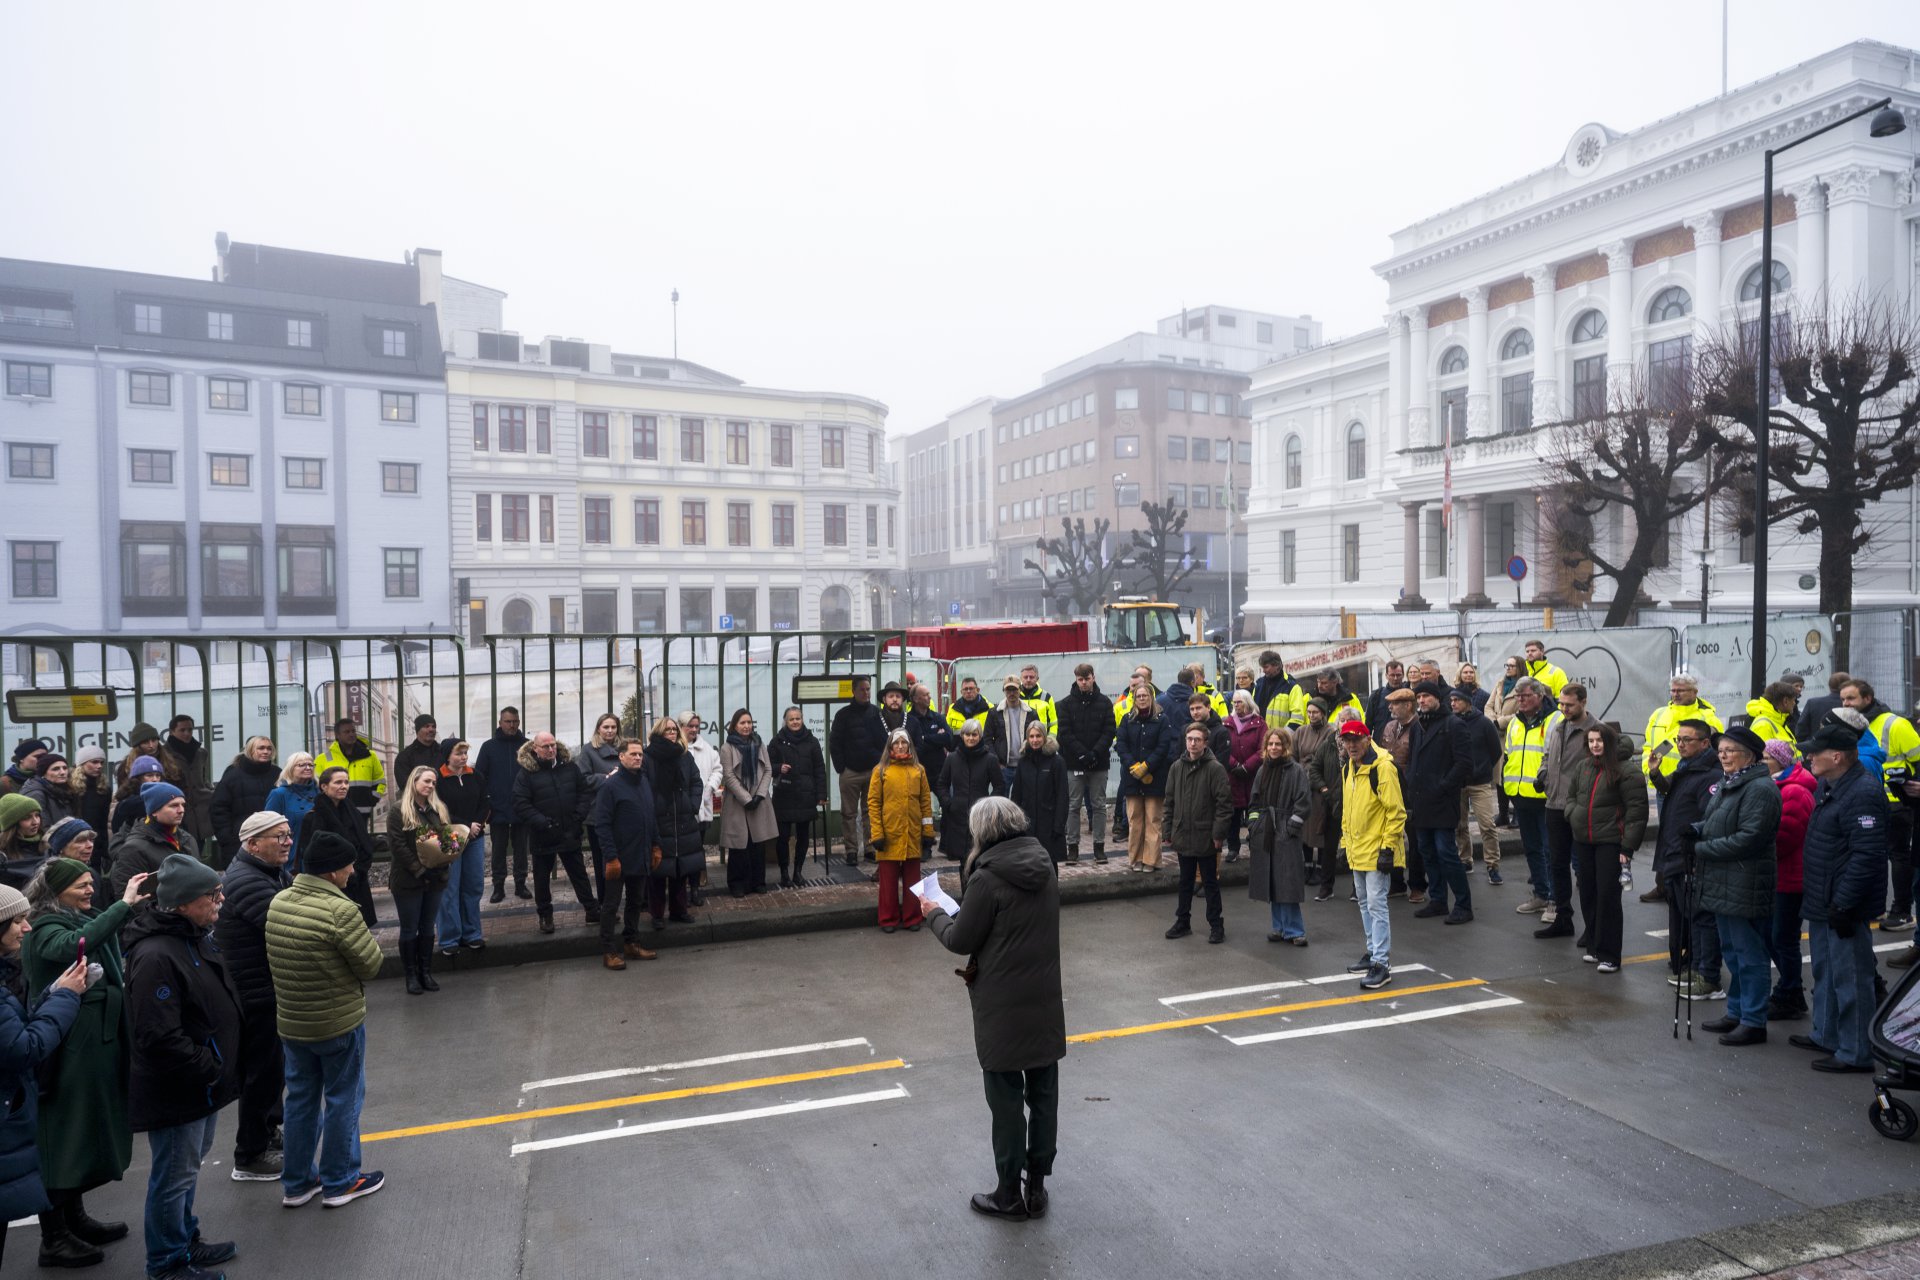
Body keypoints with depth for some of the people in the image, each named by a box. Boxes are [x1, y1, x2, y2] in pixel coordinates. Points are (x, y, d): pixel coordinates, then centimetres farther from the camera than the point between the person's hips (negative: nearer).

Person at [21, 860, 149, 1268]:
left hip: (96, 1044, 9)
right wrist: (123, 904, -41)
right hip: (69, 1050, -9)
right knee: (62, 1136, 0)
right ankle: (53, 1239, 11)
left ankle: (75, 1219, 32)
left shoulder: (84, 920, 11)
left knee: (85, 1133, 18)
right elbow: (74, 945, -38)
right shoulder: (46, 929, -14)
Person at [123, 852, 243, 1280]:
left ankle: (185, 1240, 41)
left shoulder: (197, 936, 5)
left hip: (203, 1082, 10)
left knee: (189, 1165, 24)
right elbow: (160, 1038, -30)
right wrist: (209, 1069, -19)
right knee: (175, 1176, 6)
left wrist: (220, 1067, 14)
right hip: (176, 1091, -10)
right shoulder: (155, 956, -28)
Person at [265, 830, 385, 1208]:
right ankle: (339, 1183, 21)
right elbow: (370, 964, -19)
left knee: (300, 1099, 19)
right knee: (343, 1099, 10)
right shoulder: (340, 910, -26)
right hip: (339, 1023, -6)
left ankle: (296, 1183, 29)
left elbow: (273, 959, 7)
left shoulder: (278, 903, -3)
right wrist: (367, 937, 1)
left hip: (290, 1021, 6)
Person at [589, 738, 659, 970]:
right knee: (611, 904, 2)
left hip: (642, 856, 7)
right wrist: (611, 857, -18)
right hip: (620, 857, -7)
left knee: (636, 901, 16)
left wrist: (656, 845, 10)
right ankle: (607, 951, 9)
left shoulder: (644, 782, 8)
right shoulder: (610, 785, -13)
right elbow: (602, 823, -15)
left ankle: (631, 943, 27)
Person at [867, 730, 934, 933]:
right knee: (889, 879, 5)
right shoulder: (881, 771, 1)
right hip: (890, 834, -2)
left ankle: (912, 918, 19)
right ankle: (888, 920, 15)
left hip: (913, 834, 2)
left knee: (912, 878, 9)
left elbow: (926, 801, 7)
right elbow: (873, 802, -2)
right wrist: (877, 833, -9)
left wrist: (928, 832, 2)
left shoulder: (918, 770, 7)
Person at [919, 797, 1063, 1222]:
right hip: (1046, 1000, 6)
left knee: (1007, 1100, 7)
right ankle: (1037, 1186, 26)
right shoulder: (1044, 866, 2)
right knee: (1043, 1094, 14)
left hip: (1003, 1006, -6)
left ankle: (1009, 1195, 19)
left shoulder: (988, 877, -20)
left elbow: (960, 941, -12)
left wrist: (935, 914, 5)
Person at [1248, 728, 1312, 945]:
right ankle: (1279, 927, 19)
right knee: (1271, 884, 9)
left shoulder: (1297, 770, -5)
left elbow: (1304, 801, -9)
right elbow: (1254, 801, 17)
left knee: (1287, 884, -6)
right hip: (1264, 833, 6)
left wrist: (1293, 826, -13)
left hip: (1286, 833, -6)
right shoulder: (1263, 770, 13)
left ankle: (1292, 930, 3)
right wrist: (1252, 825, 9)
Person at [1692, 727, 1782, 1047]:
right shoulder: (1725, 785, 15)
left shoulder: (1760, 789, -16)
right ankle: (1736, 1013, 30)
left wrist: (1702, 850, -16)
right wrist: (1695, 831, 1)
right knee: (1732, 950, 18)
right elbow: (1712, 823, 23)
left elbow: (1748, 838, -22)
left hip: (1745, 886, -10)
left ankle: (1753, 1022, 8)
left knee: (1749, 952, -1)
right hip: (1722, 884, 10)